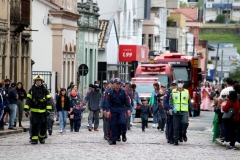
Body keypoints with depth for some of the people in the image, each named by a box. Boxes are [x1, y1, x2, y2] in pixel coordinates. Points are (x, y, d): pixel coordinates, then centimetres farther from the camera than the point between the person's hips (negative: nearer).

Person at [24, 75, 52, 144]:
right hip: (34, 111, 0)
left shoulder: (45, 90, 4)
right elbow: (28, 99, 3)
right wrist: (27, 109, -5)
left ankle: (42, 137, 21)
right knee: (34, 125, -5)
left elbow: (48, 100, 2)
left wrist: (48, 109, -6)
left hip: (43, 111, 0)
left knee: (43, 125, 3)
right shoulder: (32, 90, 4)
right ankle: (34, 139, -2)